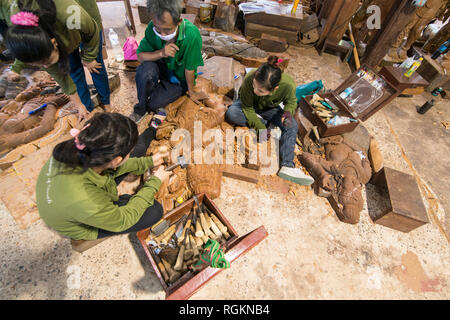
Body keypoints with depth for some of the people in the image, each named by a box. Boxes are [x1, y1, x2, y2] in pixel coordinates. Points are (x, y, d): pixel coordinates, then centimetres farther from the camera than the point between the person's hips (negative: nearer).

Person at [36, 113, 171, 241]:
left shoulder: (73, 150, -29)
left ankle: (152, 129, 34)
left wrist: (148, 162, -5)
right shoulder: (88, 203, -47)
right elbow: (122, 220, -25)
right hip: (85, 227, -4)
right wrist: (155, 182, -20)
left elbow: (111, 167, -8)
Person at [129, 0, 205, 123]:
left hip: (180, 79, -3)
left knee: (153, 103, -21)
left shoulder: (192, 35, -32)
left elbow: (190, 69, -22)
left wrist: (191, 92, -8)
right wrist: (161, 53, -31)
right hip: (163, 67, 3)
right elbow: (140, 55, -12)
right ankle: (141, 107, -5)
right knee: (145, 69, -31)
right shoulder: (153, 28, -20)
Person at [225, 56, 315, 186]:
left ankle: (287, 166, -30)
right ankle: (265, 122, -15)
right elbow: (247, 108, -23)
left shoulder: (288, 85, -34)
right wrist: (260, 127, -31)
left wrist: (288, 112, -34)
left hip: (270, 108, 1)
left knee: (292, 125, -24)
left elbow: (291, 102, -10)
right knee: (231, 113, -31)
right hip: (250, 106, 0)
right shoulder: (249, 79, -36)